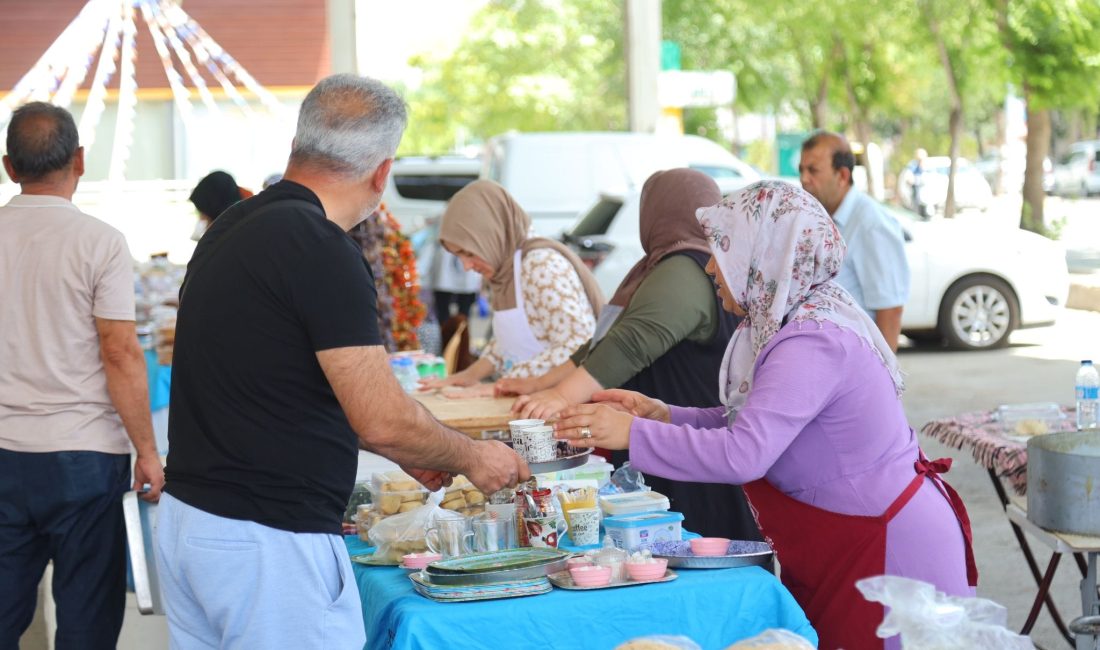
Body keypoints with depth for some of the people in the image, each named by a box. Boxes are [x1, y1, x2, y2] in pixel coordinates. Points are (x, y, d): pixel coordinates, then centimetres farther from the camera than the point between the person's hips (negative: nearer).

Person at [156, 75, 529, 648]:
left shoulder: (230, 229, 11)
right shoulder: (320, 251, -17)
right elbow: (382, 420, -18)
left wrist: (403, 451, 24)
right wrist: (472, 458, 0)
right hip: (270, 541, -9)